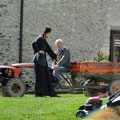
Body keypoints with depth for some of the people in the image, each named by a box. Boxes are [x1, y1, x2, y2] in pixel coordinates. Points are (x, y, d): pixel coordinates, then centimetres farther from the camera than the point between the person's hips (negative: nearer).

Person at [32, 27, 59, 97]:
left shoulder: (44, 40, 21)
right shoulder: (40, 38, -8)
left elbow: (49, 49, 30)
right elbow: (34, 43, -26)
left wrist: (55, 57, 37)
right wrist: (38, 50, -19)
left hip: (43, 60, 10)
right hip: (39, 59, -10)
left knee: (46, 77, 7)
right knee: (40, 76, -8)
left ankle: (51, 93, 7)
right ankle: (38, 93, -7)